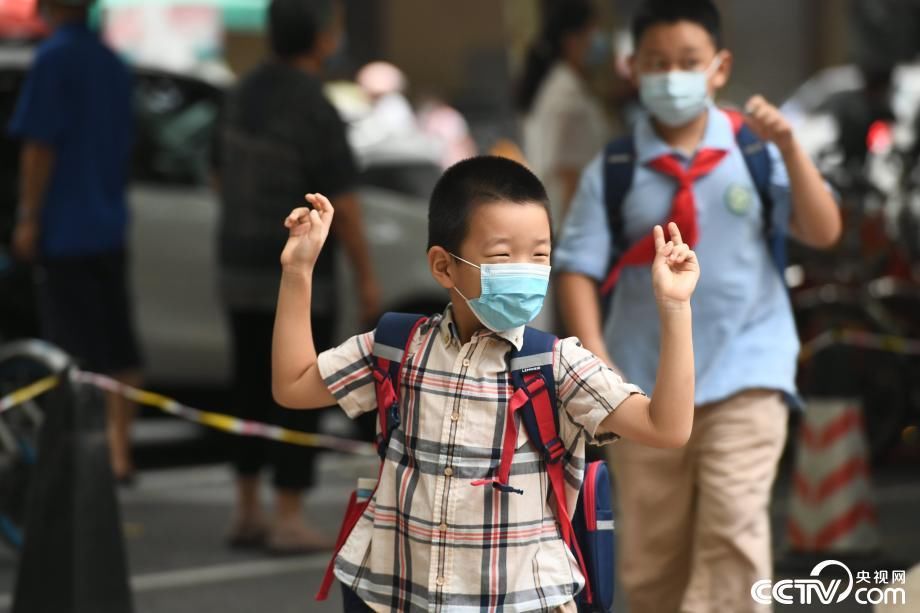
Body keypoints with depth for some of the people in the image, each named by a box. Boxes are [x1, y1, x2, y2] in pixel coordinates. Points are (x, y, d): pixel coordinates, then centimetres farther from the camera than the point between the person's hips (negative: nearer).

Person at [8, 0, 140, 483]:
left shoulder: (54, 59, -13)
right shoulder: (112, 63, 11)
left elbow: (40, 146, -16)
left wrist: (28, 220, -12)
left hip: (64, 229, -7)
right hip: (109, 227, 7)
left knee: (78, 351, -5)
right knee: (117, 347, 10)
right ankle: (119, 453, 15)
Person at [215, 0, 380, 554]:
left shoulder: (245, 94, 5)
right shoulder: (315, 111, -18)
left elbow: (223, 176, 14)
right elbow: (343, 202, -17)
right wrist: (366, 276, -10)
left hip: (242, 270, 7)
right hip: (298, 277, -7)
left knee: (253, 390, 14)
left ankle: (248, 512, 19)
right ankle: (289, 519, 1)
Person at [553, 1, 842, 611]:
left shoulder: (755, 155, 3)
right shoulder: (613, 172, 2)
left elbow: (824, 232, -4)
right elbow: (579, 269, -3)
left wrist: (788, 147, -16)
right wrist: (596, 359, -17)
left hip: (744, 376, -1)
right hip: (645, 384, 2)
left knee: (733, 529, -16)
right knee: (650, 549, 9)